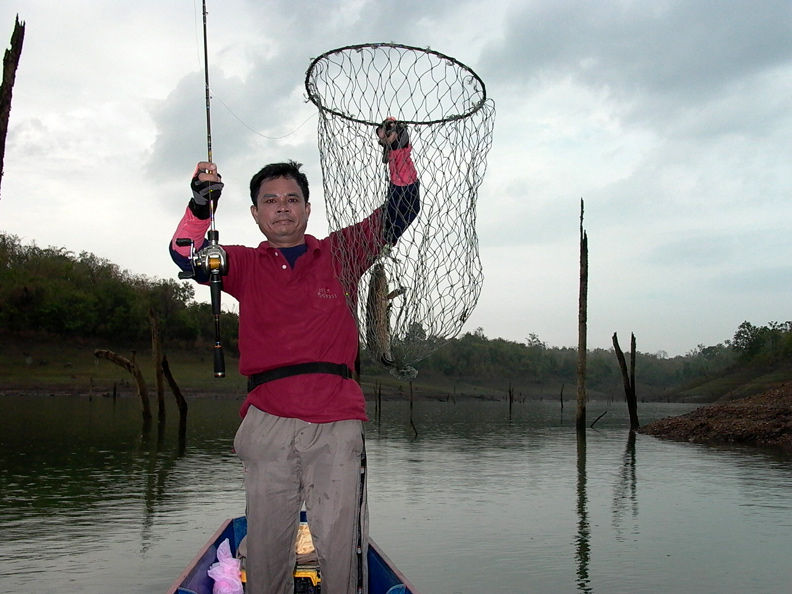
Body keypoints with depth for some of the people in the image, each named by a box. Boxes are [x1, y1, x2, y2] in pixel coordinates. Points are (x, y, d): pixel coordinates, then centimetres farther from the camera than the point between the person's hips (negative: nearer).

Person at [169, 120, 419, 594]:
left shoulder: (340, 253, 12)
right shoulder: (246, 265, 14)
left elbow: (399, 213, 8)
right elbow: (186, 258, -1)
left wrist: (399, 155, -7)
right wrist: (201, 208, -19)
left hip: (336, 421, -1)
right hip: (268, 422, 1)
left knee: (341, 542, -3)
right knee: (266, 542, 8)